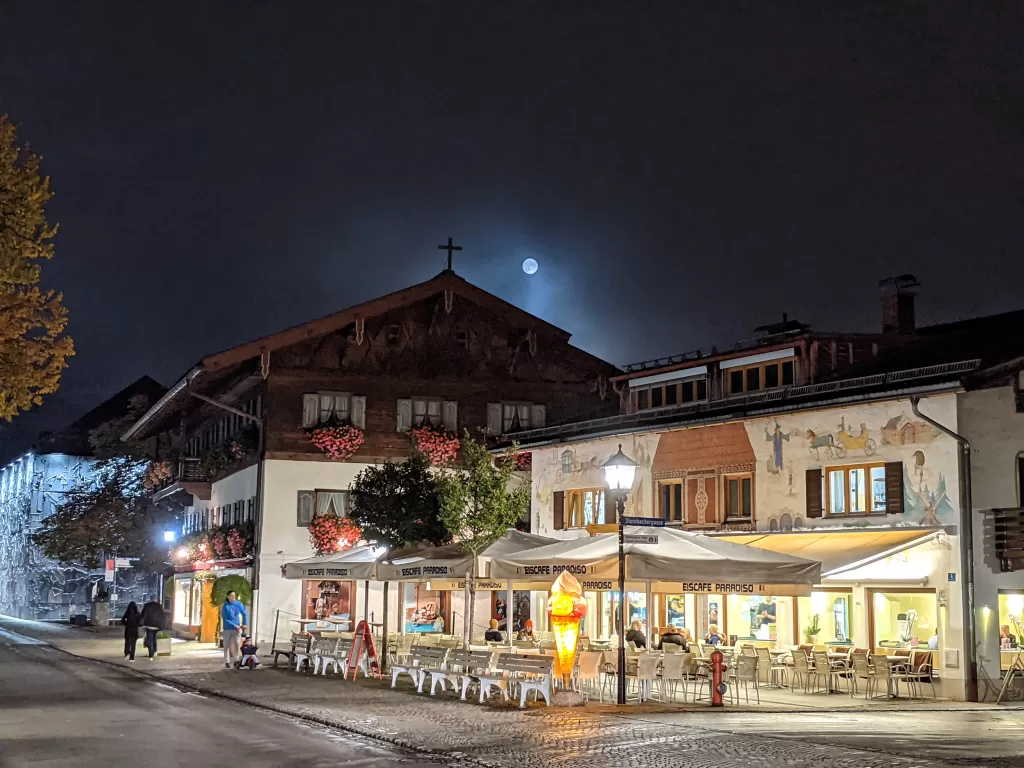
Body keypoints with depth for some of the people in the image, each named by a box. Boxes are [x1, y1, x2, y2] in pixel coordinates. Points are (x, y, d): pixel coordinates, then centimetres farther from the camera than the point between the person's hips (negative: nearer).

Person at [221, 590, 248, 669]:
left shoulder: (238, 604, 1)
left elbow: (244, 614, 10)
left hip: (236, 629, 2)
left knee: (236, 645, -2)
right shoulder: (225, 607, -9)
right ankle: (227, 662, 8)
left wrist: (244, 624, -3)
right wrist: (235, 626, -17)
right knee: (226, 646, 2)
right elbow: (225, 619, -13)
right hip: (227, 629, -2)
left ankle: (236, 661, 4)